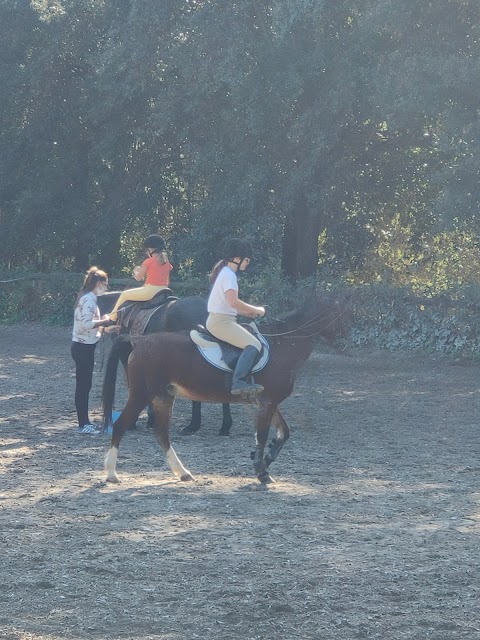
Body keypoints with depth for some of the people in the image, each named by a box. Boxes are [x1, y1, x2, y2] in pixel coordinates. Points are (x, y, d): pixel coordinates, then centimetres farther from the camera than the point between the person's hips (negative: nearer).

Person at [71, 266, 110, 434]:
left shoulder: (87, 297, 14)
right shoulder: (89, 299, -17)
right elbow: (86, 324, -27)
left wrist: (101, 322, 7)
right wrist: (104, 321, -18)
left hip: (82, 346, 10)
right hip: (84, 347, -10)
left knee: (84, 384, 14)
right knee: (83, 385, -5)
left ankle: (84, 421, 21)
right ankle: (83, 425, -1)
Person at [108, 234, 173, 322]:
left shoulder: (149, 262, -11)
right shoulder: (166, 262, 8)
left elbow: (138, 278, -2)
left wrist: (136, 271, 22)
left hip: (150, 291, -8)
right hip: (164, 291, 8)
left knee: (124, 294, 11)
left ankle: (113, 316, 19)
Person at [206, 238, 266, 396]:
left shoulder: (225, 272, 18)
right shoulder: (228, 274, -14)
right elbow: (233, 301, -27)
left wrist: (247, 312, 11)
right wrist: (256, 310, -15)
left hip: (225, 319, 10)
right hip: (221, 321, -10)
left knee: (256, 342, 11)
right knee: (253, 345, -21)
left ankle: (245, 382, 6)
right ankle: (238, 383, -28)